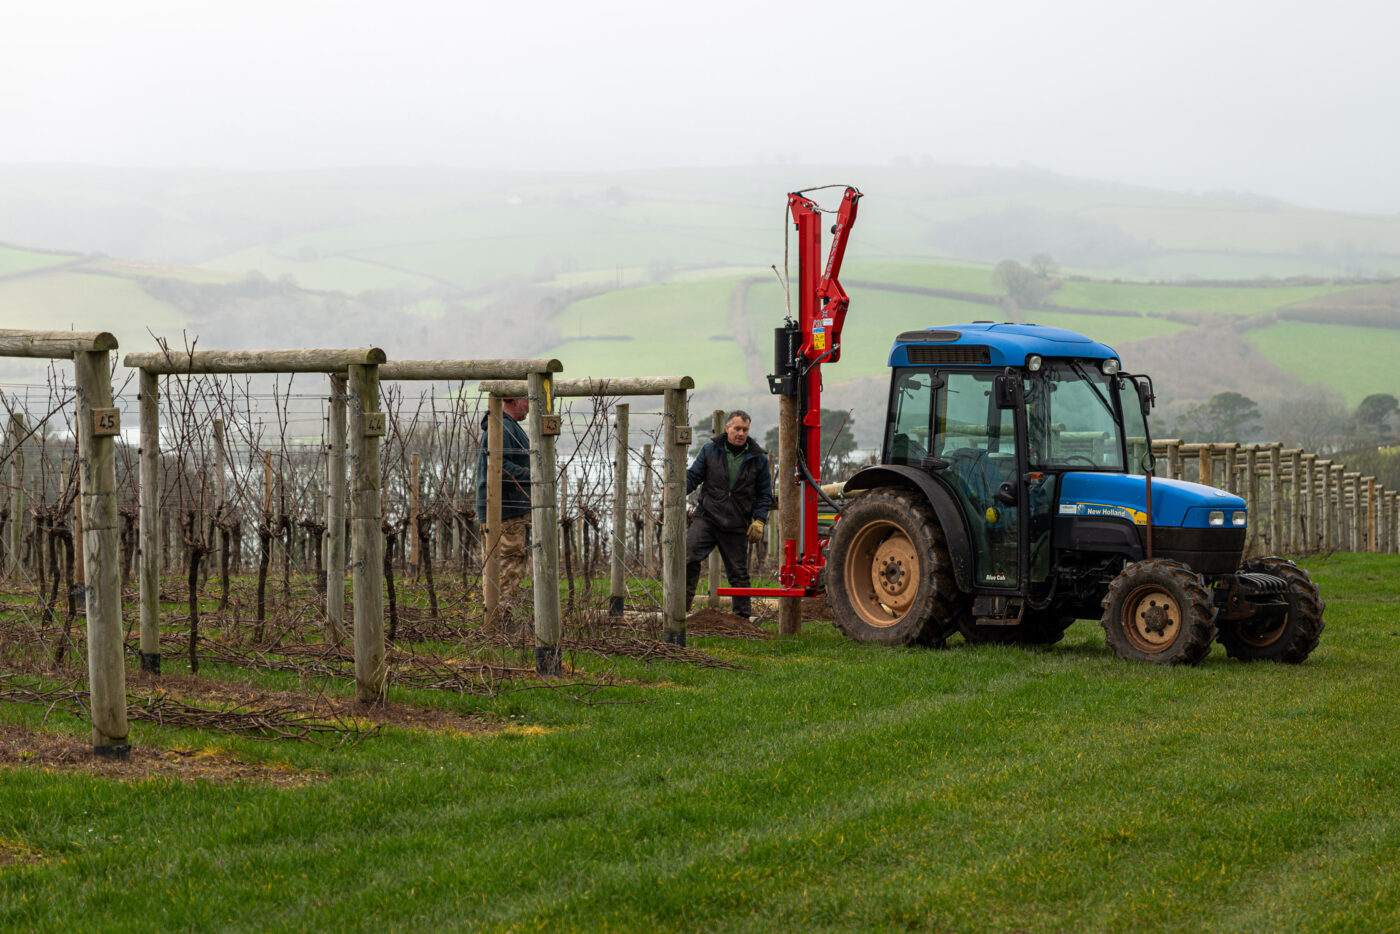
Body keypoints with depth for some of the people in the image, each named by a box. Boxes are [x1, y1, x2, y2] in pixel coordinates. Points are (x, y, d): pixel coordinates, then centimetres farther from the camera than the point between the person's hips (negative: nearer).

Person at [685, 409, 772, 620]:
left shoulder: (758, 458, 4)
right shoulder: (710, 449, 4)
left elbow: (764, 494, 8)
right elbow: (694, 475, 9)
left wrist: (759, 520, -2)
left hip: (737, 526, 0)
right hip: (707, 516, 0)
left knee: (738, 572, 6)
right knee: (688, 555, -20)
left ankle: (743, 615, 18)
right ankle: (682, 605, -12)